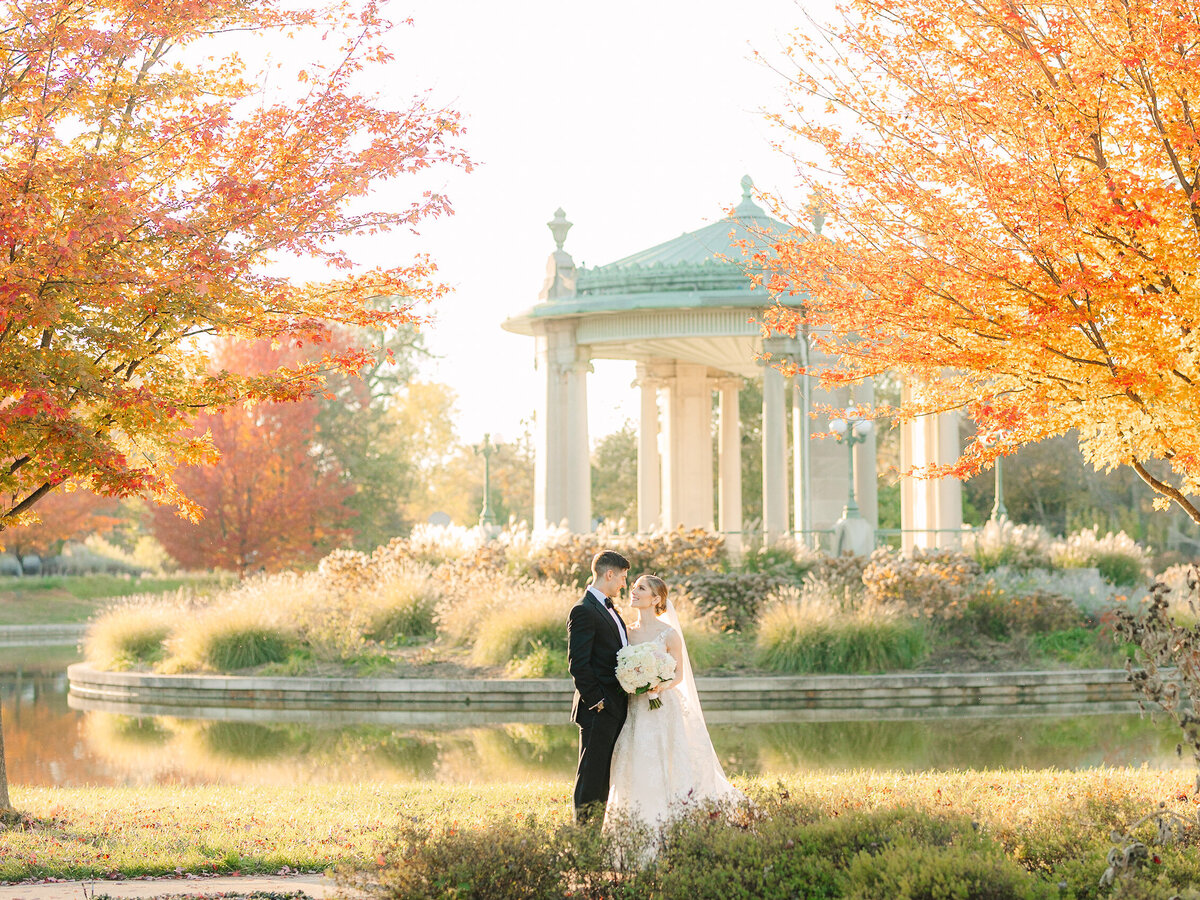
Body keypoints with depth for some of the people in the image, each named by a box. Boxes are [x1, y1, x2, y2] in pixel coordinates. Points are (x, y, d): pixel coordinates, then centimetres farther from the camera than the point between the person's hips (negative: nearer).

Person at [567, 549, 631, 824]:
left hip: (618, 707, 9)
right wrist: (596, 702, -18)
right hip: (599, 709, -9)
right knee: (591, 776, -4)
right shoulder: (584, 611, -13)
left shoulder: (610, 609, 17)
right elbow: (578, 664, -17)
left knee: (607, 777, 13)